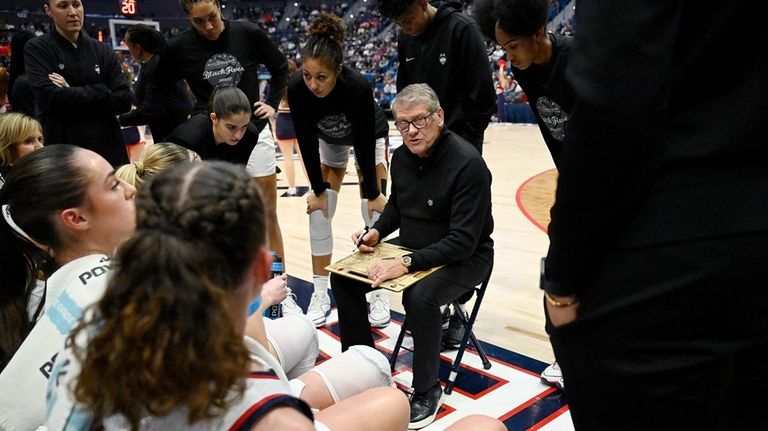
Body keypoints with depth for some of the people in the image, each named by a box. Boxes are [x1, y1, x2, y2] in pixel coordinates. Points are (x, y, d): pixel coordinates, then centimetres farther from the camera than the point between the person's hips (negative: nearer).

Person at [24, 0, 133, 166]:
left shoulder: (102, 50, 10)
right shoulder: (37, 49, 2)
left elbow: (125, 100, -2)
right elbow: (49, 97, -14)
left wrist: (72, 93, -10)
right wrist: (102, 92, -8)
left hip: (107, 147, 3)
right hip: (60, 149, -2)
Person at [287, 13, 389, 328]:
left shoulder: (358, 87, -40)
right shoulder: (297, 87, -32)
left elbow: (364, 144, -30)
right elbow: (306, 141, -21)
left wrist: (373, 193, -21)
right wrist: (318, 189, -14)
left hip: (369, 137, -3)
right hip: (328, 140, 3)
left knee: (374, 211, -7)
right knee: (318, 211, -3)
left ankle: (377, 292, 5)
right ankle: (320, 294, 6)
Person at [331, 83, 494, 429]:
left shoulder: (468, 164, -24)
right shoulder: (401, 157, -1)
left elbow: (463, 241, -27)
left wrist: (407, 264, -35)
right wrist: (377, 231, -2)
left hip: (463, 259, -7)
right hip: (411, 247, 8)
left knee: (420, 296, -35)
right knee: (343, 279, -2)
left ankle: (427, 392, -11)